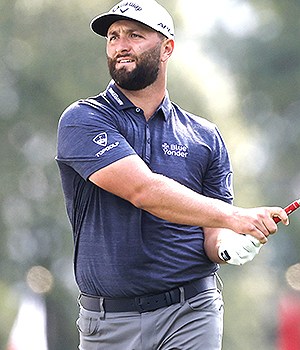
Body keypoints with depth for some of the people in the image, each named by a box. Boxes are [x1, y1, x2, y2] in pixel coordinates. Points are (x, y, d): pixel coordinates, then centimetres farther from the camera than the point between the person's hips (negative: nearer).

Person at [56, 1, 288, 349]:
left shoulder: (205, 136, 10)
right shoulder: (82, 120, -3)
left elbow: (212, 235, 8)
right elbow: (143, 191, -17)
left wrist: (228, 245, -17)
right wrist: (234, 216, -26)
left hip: (192, 316, 2)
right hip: (108, 322, -1)